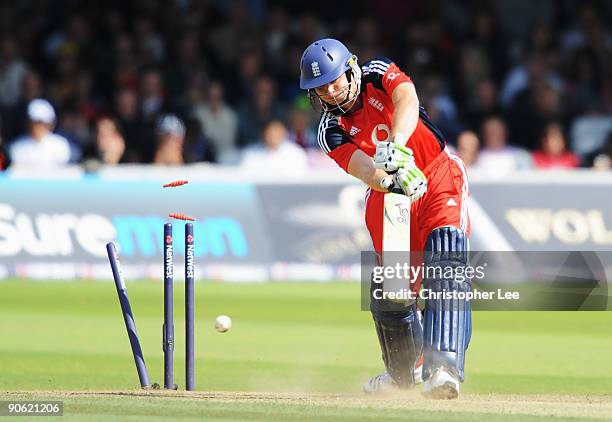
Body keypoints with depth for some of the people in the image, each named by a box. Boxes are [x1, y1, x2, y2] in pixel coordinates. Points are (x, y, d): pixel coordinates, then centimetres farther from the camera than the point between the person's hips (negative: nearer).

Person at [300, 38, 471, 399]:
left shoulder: (379, 74, -9)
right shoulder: (332, 131, -6)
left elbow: (407, 102, -30)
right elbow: (362, 168, -24)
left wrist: (394, 147, -48)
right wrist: (389, 179, -47)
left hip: (439, 177, -3)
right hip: (389, 195, 3)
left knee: (446, 264, -24)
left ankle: (444, 366, -38)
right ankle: (405, 370, 32)